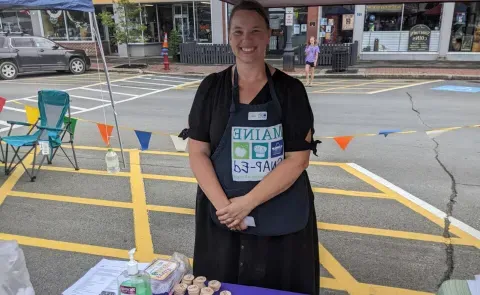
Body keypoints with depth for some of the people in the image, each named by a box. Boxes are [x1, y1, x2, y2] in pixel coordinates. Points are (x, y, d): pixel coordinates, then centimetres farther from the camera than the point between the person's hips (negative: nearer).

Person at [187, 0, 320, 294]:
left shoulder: (290, 89, -4)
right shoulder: (212, 87, 0)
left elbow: (298, 158, -9)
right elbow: (197, 153, -2)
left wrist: (247, 203, -16)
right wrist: (223, 204, -15)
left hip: (282, 221, 0)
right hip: (223, 218, 1)